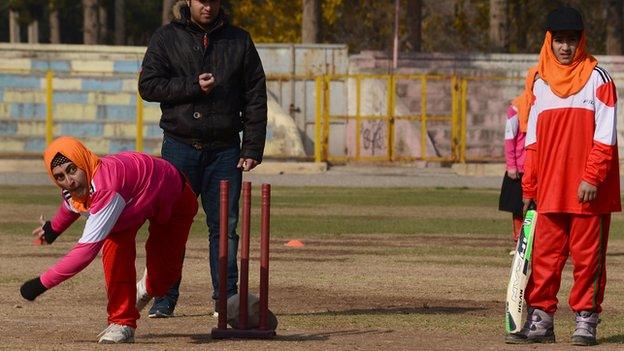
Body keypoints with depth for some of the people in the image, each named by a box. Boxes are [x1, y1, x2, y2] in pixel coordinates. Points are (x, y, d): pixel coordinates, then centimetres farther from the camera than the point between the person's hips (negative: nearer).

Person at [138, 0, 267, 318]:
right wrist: (193, 87, -15)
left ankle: (227, 298, 6)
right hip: (180, 146, -1)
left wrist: (252, 148, -1)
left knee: (225, 226, 1)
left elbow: (256, 97, 7)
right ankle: (164, 298, 4)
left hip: (225, 149, 1)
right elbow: (148, 86, -3)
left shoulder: (239, 41, 9)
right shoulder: (166, 38, 5)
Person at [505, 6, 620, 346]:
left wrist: (592, 177, -15)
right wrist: (528, 187, 10)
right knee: (544, 255, 2)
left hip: (588, 189, -4)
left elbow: (605, 135, -7)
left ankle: (586, 320, 5)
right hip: (549, 188, 4)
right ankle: (539, 319, 6)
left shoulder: (596, 77, -1)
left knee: (588, 255, -2)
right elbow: (533, 139, 15)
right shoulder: (540, 82, 12)